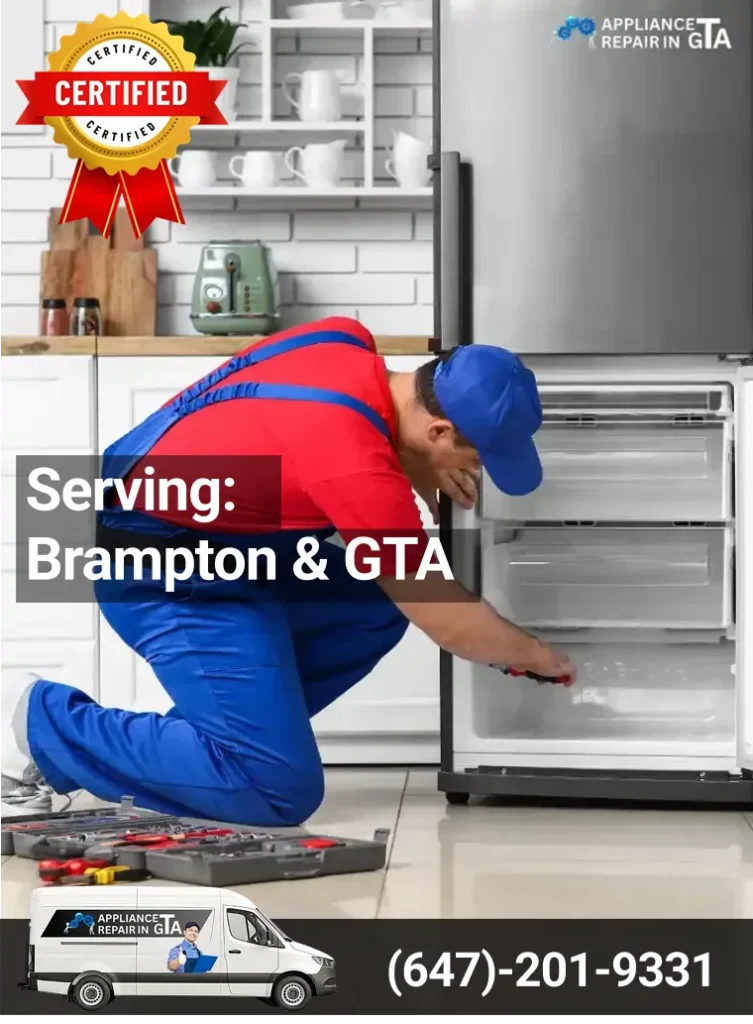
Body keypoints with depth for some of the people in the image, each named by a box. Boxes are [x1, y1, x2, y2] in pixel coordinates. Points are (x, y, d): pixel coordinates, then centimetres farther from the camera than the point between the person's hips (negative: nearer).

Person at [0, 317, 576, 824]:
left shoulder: (348, 340, -6)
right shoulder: (356, 466, -29)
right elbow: (450, 623, -17)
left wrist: (423, 474, 3)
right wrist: (536, 656, 1)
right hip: (158, 570, -10)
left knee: (378, 604, 6)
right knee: (280, 789, -14)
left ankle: (215, 730, 10)